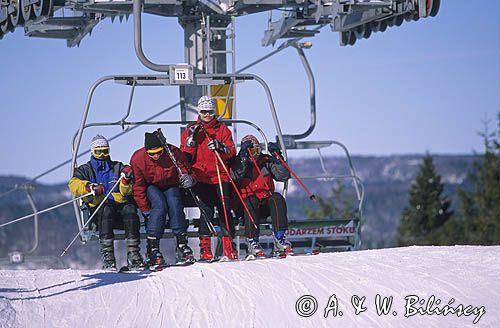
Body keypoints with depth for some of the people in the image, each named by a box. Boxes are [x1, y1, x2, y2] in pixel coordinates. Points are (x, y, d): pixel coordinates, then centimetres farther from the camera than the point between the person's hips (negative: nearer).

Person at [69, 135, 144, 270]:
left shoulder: (118, 167, 23)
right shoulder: (84, 170, 21)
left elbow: (126, 192, 9)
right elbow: (74, 186, -1)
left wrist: (126, 180, -13)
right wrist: (90, 188, -20)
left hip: (120, 204, 1)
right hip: (98, 207, -1)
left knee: (130, 209, -33)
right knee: (106, 210, -37)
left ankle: (133, 255, -37)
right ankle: (107, 256, -43)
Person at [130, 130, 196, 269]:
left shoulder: (173, 153, -21)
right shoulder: (138, 159, -21)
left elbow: (185, 171, -8)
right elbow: (138, 187, -13)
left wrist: (188, 179, -33)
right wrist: (145, 209, -14)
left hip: (170, 186, 1)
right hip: (151, 187, -1)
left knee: (174, 204, -29)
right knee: (160, 205, -30)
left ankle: (182, 245, -22)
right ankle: (152, 249, -32)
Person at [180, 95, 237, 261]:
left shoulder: (222, 129, 14)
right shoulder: (191, 131, 12)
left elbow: (231, 153, 6)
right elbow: (185, 157, 4)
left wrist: (220, 147, -14)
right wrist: (191, 140, -9)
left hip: (220, 176, 1)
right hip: (201, 177, -1)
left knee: (225, 210, -7)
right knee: (206, 210, -12)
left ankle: (228, 247, -2)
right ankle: (205, 248, -11)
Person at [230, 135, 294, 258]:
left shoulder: (266, 161, 9)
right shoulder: (239, 163, 3)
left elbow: (284, 176, -2)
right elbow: (236, 176, -20)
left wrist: (277, 157, -11)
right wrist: (244, 157, -25)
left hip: (266, 204, 2)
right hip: (247, 206, -2)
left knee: (277, 198, -27)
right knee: (250, 201, -34)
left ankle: (279, 238, -29)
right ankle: (252, 241, -29)